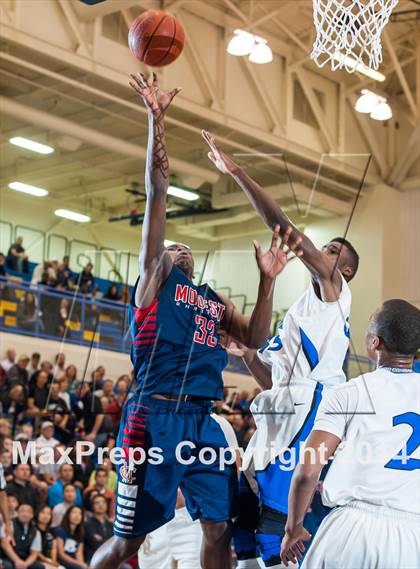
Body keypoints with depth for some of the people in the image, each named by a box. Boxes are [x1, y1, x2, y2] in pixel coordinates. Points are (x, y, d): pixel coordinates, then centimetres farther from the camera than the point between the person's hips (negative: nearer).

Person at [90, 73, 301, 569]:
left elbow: (254, 338, 19)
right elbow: (157, 194, -1)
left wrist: (267, 281, 10)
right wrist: (156, 120, -9)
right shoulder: (154, 274, 8)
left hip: (203, 420, 6)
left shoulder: (214, 299, 25)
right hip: (156, 416, -6)